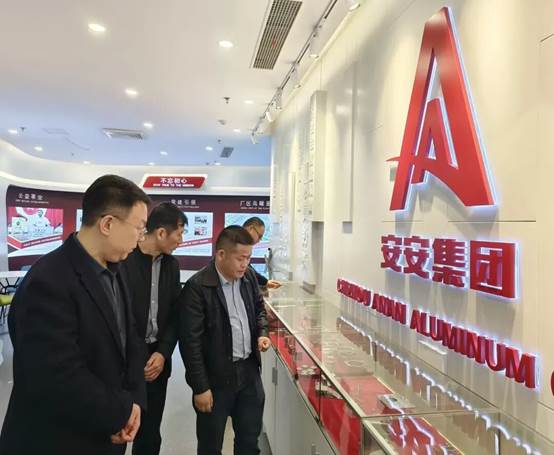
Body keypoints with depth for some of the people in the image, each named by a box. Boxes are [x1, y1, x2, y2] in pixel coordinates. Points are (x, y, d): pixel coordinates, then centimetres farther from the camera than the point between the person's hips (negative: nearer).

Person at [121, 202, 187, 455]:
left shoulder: (171, 265, 6)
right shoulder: (122, 260, -15)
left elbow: (175, 315, 8)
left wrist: (163, 353, -5)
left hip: (156, 359, 5)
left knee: (150, 432, 17)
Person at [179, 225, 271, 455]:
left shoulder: (248, 277, 0)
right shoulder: (197, 287, -19)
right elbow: (190, 341, -17)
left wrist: (262, 332, 0)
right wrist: (200, 387, -14)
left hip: (249, 370, 5)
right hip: (215, 377, -5)